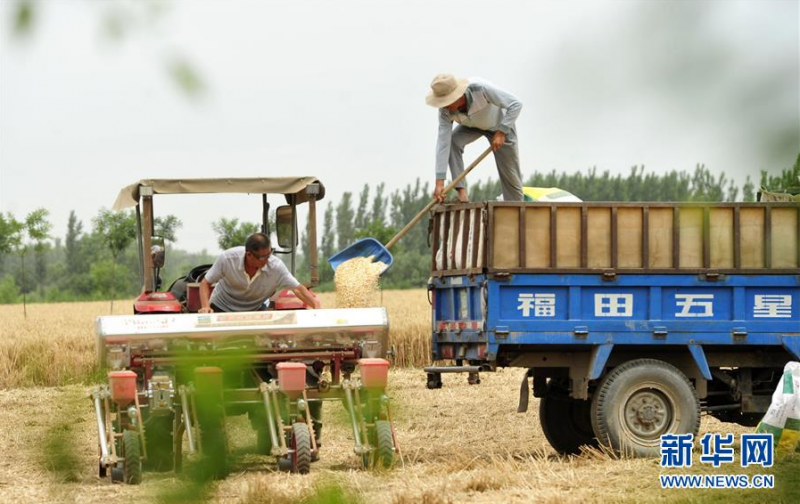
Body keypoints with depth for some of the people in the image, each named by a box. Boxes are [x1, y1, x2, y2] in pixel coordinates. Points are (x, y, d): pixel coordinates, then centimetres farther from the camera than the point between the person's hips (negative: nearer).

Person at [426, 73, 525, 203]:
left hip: (502, 124, -3)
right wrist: (440, 182, -36)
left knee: (510, 175, -3)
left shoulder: (480, 89, -41)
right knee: (452, 141, -27)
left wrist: (501, 132, -36)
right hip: (473, 126, 3)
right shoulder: (445, 111, -29)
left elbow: (515, 104, -34)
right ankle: (461, 192, -22)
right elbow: (443, 143, -31)